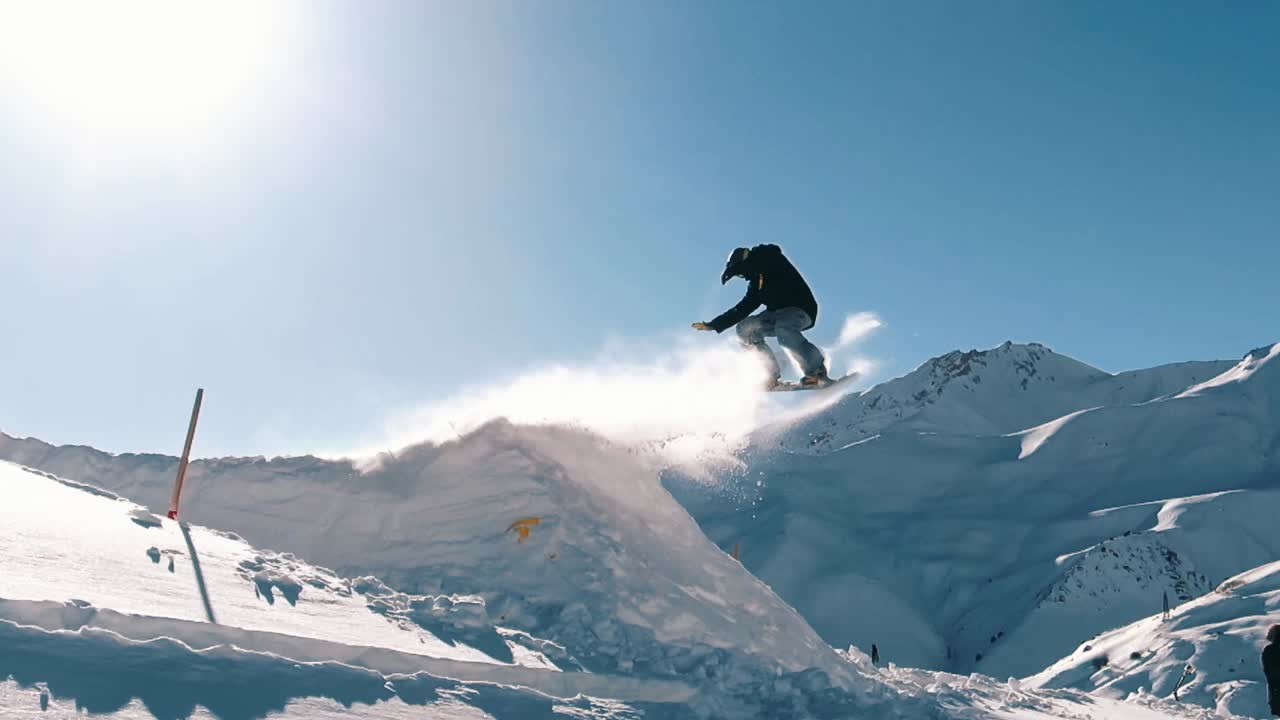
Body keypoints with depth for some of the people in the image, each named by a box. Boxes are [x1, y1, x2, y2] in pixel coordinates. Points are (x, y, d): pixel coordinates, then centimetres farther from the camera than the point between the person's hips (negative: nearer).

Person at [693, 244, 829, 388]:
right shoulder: (755, 283, 13)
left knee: (782, 329, -36)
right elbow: (742, 309, 15)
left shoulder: (771, 257, -5)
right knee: (745, 328, -5)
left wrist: (731, 270, -12)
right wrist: (713, 325, 13)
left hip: (802, 309, -8)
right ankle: (771, 376, -7)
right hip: (779, 313, 8)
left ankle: (817, 372, -25)